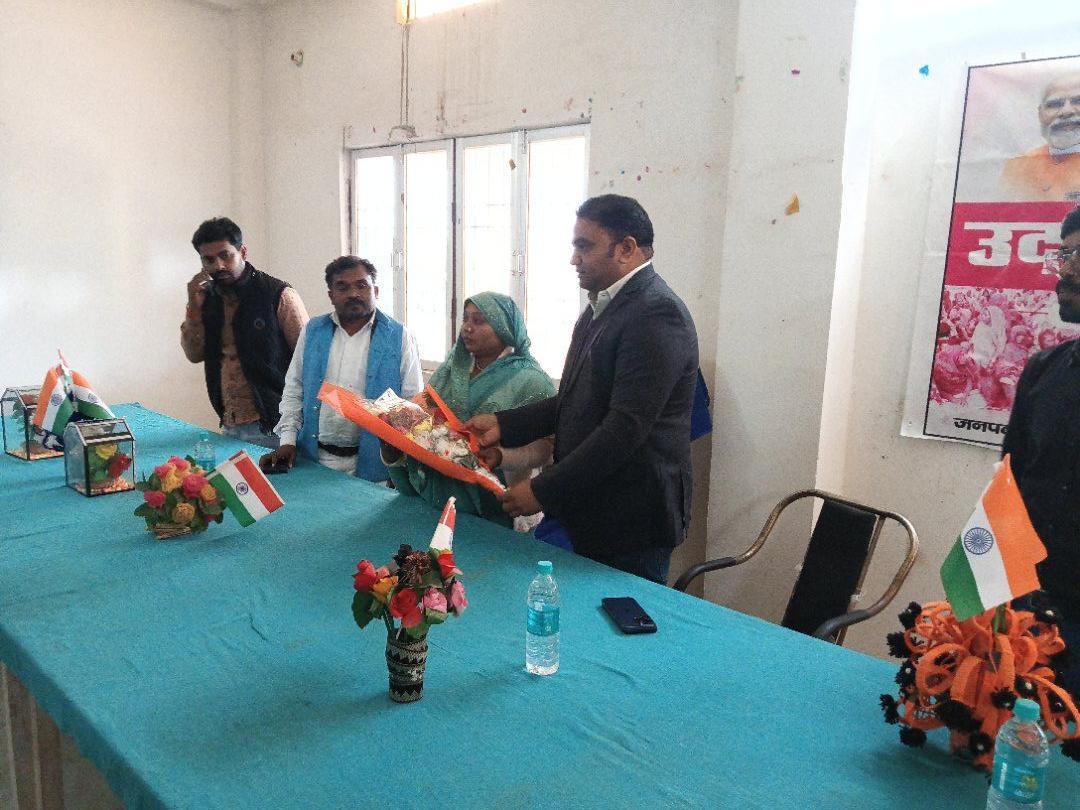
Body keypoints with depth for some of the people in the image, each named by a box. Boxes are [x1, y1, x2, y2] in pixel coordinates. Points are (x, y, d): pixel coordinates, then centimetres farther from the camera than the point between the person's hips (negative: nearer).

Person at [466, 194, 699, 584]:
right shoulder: (601, 307, 13)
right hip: (588, 511, 8)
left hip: (631, 522, -8)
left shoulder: (657, 314, -18)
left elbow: (626, 427, -24)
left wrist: (543, 491, -19)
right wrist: (504, 425, 6)